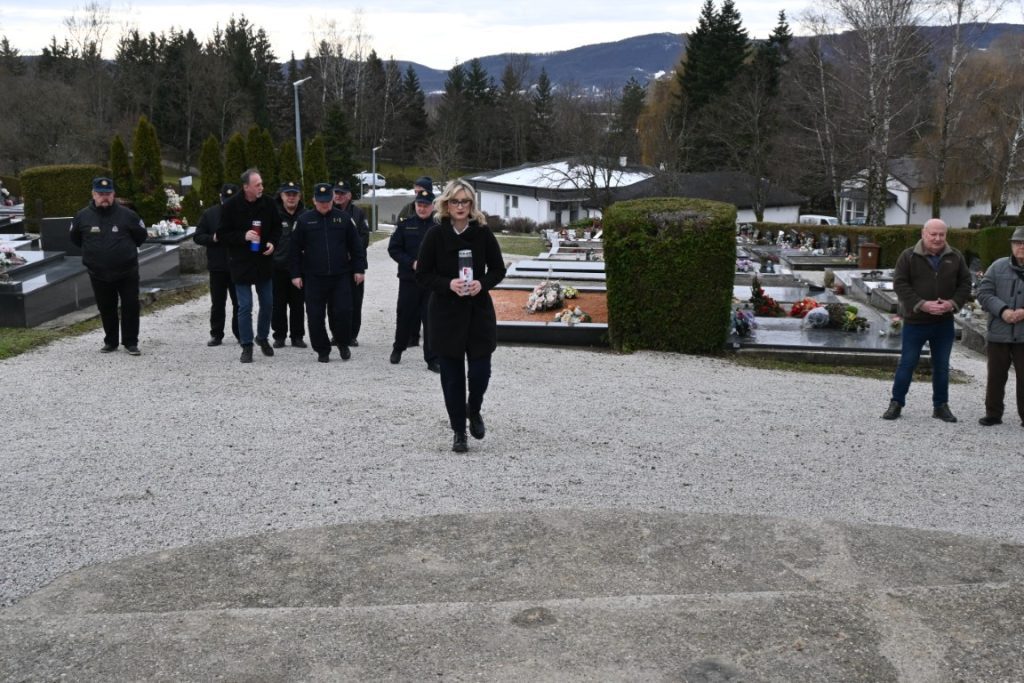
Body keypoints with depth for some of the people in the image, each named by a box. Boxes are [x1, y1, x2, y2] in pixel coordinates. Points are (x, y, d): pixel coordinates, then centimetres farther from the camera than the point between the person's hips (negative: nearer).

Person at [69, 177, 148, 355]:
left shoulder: (127, 215, -6)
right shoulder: (83, 217, -2)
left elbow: (141, 235, 7)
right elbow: (75, 238, 16)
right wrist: (92, 251, 15)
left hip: (127, 272, -2)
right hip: (98, 274, 2)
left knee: (131, 307, -1)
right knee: (106, 309, 11)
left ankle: (131, 342, 10)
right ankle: (110, 342, 24)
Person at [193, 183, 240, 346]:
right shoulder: (209, 214, 3)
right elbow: (197, 237, 4)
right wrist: (212, 238, -14)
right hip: (217, 267, 1)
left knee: (239, 302, 6)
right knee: (217, 303, 9)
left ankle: (240, 333, 16)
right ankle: (216, 335, 17)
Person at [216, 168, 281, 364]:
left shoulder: (268, 203, -3)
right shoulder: (231, 206, -12)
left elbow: (277, 227, 11)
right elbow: (222, 235, -8)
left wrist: (272, 242, -7)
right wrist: (243, 236, -22)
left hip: (264, 262, 4)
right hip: (241, 264, -4)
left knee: (267, 304, 13)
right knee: (245, 306, -1)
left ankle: (263, 338, 34)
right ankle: (246, 346, 9)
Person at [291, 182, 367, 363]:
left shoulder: (344, 218, 4)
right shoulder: (304, 220, 2)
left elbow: (356, 246, 6)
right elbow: (295, 249, 3)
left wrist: (359, 269, 2)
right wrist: (296, 274, 0)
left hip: (341, 276, 0)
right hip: (314, 278, 0)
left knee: (343, 312, -3)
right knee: (315, 316, 2)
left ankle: (342, 343, 22)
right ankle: (322, 350, 15)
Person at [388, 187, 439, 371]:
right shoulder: (405, 225, 4)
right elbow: (393, 249, 2)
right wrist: (412, 263, -10)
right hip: (409, 280, 1)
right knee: (405, 316, 11)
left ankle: (433, 360, 6)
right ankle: (398, 349, 35)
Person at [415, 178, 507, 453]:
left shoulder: (482, 232, -2)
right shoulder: (436, 234, -5)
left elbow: (498, 269, 5)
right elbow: (422, 275, -3)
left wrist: (482, 283, -15)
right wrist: (448, 284, -19)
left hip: (479, 311, 1)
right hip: (445, 314, -1)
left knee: (480, 370, -3)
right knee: (452, 374, 4)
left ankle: (474, 410, 30)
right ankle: (459, 432, 18)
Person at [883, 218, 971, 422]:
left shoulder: (956, 257, 4)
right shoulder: (909, 256, -6)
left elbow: (965, 283, 7)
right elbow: (900, 284, -10)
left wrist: (953, 303, -12)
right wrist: (922, 305, -20)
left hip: (944, 323, 3)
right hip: (915, 321, -3)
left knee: (942, 365, 11)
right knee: (907, 363, 2)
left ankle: (941, 405, 22)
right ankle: (896, 403, 13)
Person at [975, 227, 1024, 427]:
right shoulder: (998, 267, 3)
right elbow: (983, 292, -2)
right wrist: (1002, 311, -16)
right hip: (999, 334, 1)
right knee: (995, 376, 9)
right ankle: (993, 413, 19)